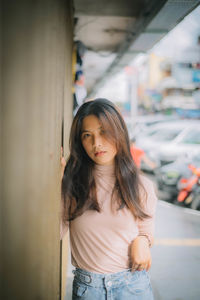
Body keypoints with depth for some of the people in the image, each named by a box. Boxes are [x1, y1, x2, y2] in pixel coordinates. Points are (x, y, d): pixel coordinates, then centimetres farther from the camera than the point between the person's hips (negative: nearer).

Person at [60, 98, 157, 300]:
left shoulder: (142, 186, -2)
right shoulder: (71, 184, -5)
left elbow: (146, 230, 9)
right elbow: (56, 232, -11)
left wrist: (142, 241, -14)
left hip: (132, 283, 1)